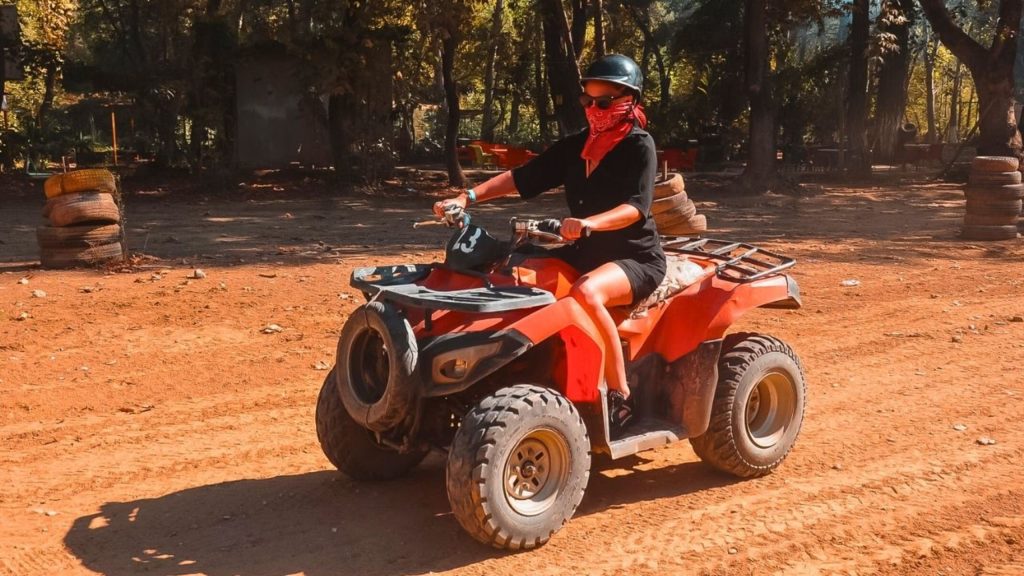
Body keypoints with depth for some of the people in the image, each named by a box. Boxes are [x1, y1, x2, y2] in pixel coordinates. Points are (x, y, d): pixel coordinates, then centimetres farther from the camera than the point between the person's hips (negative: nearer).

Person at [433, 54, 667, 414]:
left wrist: (589, 223, -43)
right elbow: (523, 177, 4)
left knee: (585, 292, -38)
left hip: (636, 259, -7)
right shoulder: (575, 146, 10)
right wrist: (468, 197, -8)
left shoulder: (639, 146, -9)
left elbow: (636, 206, -24)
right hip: (587, 252, 7)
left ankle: (620, 396, -27)